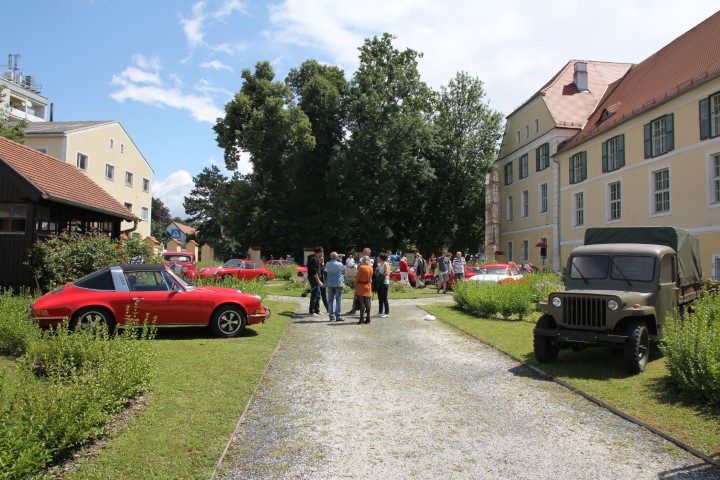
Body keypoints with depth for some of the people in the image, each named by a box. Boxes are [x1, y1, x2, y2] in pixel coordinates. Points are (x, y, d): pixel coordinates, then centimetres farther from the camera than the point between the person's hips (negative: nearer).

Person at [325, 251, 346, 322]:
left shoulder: (327, 264, 0)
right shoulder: (340, 264, -9)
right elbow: (344, 272, 4)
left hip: (330, 284, 3)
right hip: (338, 284, -3)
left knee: (330, 301, 10)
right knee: (338, 301, 1)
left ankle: (331, 316, 10)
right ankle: (338, 316, -1)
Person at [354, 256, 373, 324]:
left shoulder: (361, 267, -13)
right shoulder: (371, 268, 3)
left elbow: (357, 278, -9)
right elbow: (370, 278, 10)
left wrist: (355, 285, 1)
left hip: (361, 287, -5)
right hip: (368, 287, 5)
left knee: (361, 303, -3)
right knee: (367, 303, 6)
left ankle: (361, 319, -4)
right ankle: (368, 318, 9)